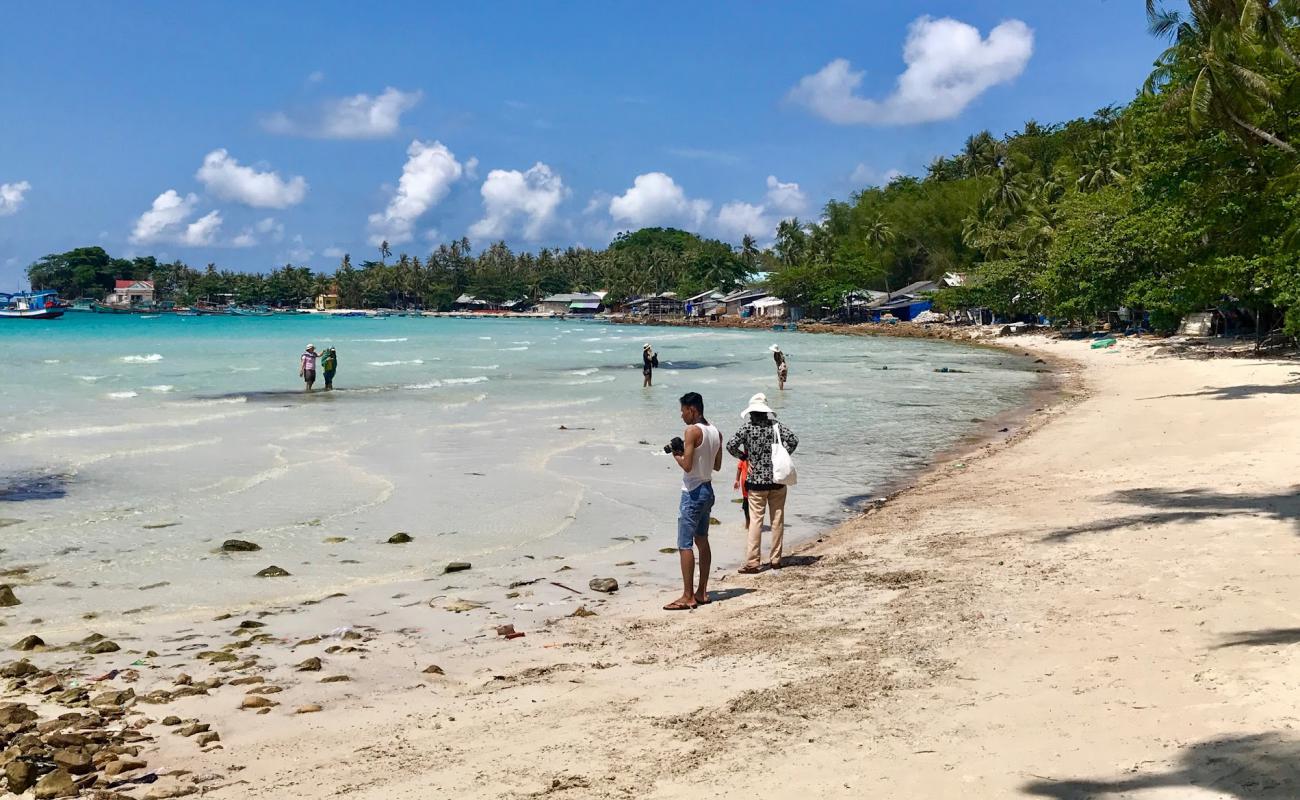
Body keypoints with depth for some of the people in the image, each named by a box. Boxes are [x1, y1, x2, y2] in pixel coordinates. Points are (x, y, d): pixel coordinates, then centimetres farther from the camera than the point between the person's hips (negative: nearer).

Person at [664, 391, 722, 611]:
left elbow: (687, 465, -22)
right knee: (702, 541, 15)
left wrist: (676, 455, -3)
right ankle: (702, 592, 19)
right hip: (708, 490, 9)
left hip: (693, 492, -9)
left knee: (684, 545, -5)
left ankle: (688, 597, -5)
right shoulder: (716, 432, 8)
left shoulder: (692, 431, -17)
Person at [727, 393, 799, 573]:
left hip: (756, 481, -2)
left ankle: (753, 562, -3)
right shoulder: (775, 425, 0)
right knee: (777, 520, 10)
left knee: (755, 520, -1)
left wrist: (744, 456, 2)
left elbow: (731, 446, -13)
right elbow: (793, 439, -12)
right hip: (777, 479, 2)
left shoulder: (747, 427, -5)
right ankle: (776, 559, 15)